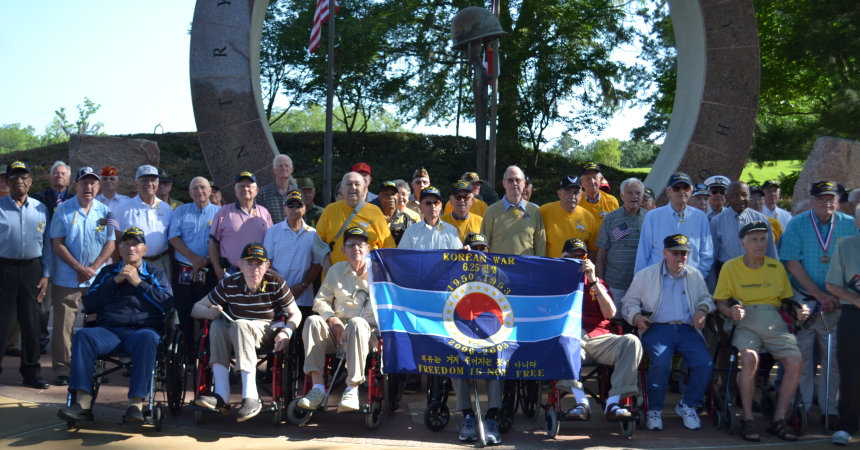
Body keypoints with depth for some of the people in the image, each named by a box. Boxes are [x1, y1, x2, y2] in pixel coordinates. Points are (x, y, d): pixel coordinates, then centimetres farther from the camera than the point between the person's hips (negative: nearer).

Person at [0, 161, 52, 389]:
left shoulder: (41, 209, 6)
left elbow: (47, 243, 7)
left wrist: (45, 275, 3)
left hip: (32, 268, 3)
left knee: (31, 323, 10)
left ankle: (32, 372, 21)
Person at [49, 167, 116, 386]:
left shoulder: (104, 211, 6)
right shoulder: (63, 210, 0)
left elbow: (110, 244, 4)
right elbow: (57, 244, -4)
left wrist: (93, 268, -9)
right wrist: (79, 268, -12)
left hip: (97, 278, 2)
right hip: (66, 278, -2)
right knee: (63, 325, -1)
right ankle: (62, 369, 6)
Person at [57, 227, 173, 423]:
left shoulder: (156, 273, 20)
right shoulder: (108, 272, 25)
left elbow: (167, 303, 3)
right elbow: (89, 303, 12)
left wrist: (138, 283, -1)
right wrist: (115, 281, 3)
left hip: (142, 329, -2)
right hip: (108, 330, 2)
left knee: (147, 338, -38)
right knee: (83, 335, -30)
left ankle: (136, 404, -41)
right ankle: (83, 402, -37)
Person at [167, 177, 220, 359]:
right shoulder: (181, 211, 12)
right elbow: (174, 237, 0)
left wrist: (207, 260, -16)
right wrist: (193, 258, -12)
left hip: (210, 273, -2)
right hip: (183, 271, 2)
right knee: (184, 315, 3)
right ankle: (187, 354, 11)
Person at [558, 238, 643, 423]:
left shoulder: (599, 283, 25)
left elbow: (610, 313, 7)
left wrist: (593, 280, 1)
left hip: (600, 339, 2)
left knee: (631, 341, -28)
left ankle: (613, 403, -32)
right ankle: (582, 402, -40)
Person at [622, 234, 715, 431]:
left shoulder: (695, 275, 21)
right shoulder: (645, 275, 12)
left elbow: (706, 298, 26)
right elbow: (629, 302, 12)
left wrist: (702, 309, 2)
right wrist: (636, 316, -9)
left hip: (687, 329, 3)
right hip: (657, 328, -3)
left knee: (705, 363, -23)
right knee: (661, 363, -32)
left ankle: (687, 406, 1)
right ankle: (654, 409, -9)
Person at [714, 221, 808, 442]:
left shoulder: (777, 267, 15)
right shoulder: (730, 267, 6)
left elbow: (787, 298, 18)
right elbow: (721, 302, 5)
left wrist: (798, 311, -3)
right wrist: (731, 312, -17)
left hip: (774, 322, 3)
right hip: (745, 322, -3)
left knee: (795, 362, -23)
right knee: (750, 357, -34)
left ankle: (778, 420, -10)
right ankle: (747, 419, -20)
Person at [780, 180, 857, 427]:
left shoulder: (849, 225, 3)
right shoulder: (797, 224, 0)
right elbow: (792, 263, -6)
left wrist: (838, 297, -8)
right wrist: (820, 294, -12)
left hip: (837, 303, 1)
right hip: (804, 301, -1)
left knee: (834, 356, 2)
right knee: (801, 356, 1)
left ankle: (830, 409, 11)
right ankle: (802, 408, 10)